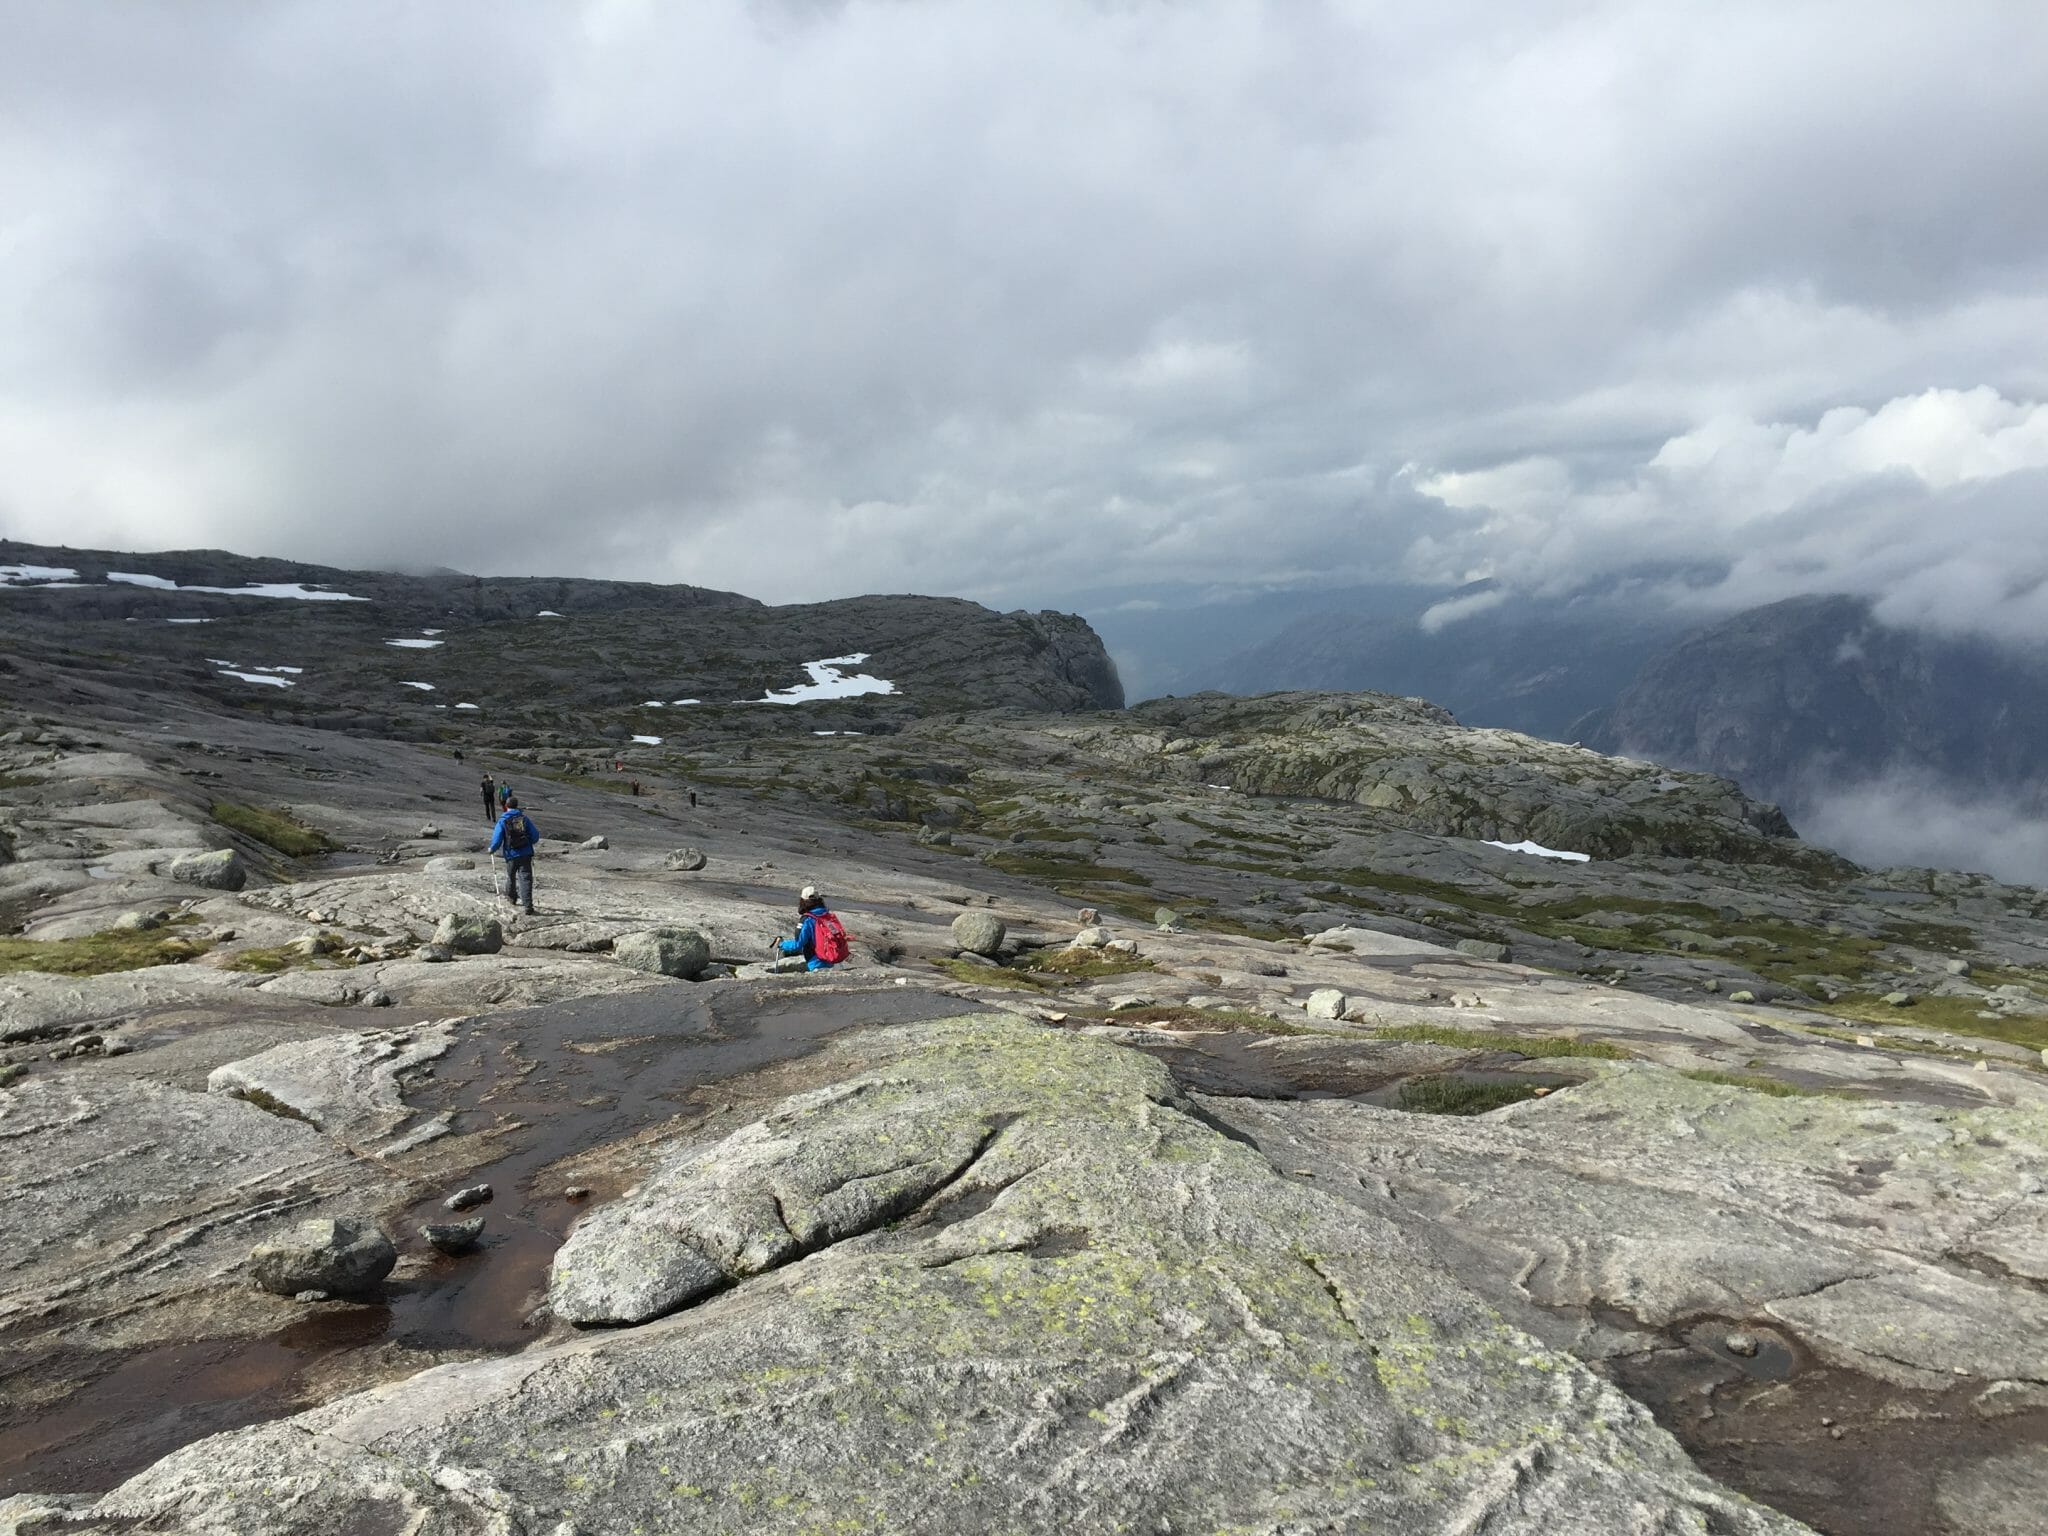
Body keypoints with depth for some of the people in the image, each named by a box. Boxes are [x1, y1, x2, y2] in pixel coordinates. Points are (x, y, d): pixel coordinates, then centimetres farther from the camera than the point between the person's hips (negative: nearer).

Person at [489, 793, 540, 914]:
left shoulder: (502, 821, -7)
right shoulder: (524, 818, 0)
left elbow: (497, 840, -10)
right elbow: (535, 836, 1)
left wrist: (492, 849, 10)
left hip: (512, 855, -1)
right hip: (526, 854, 1)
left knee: (511, 876, 25)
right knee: (525, 879, -1)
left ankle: (511, 896, 46)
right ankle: (528, 906, -12)